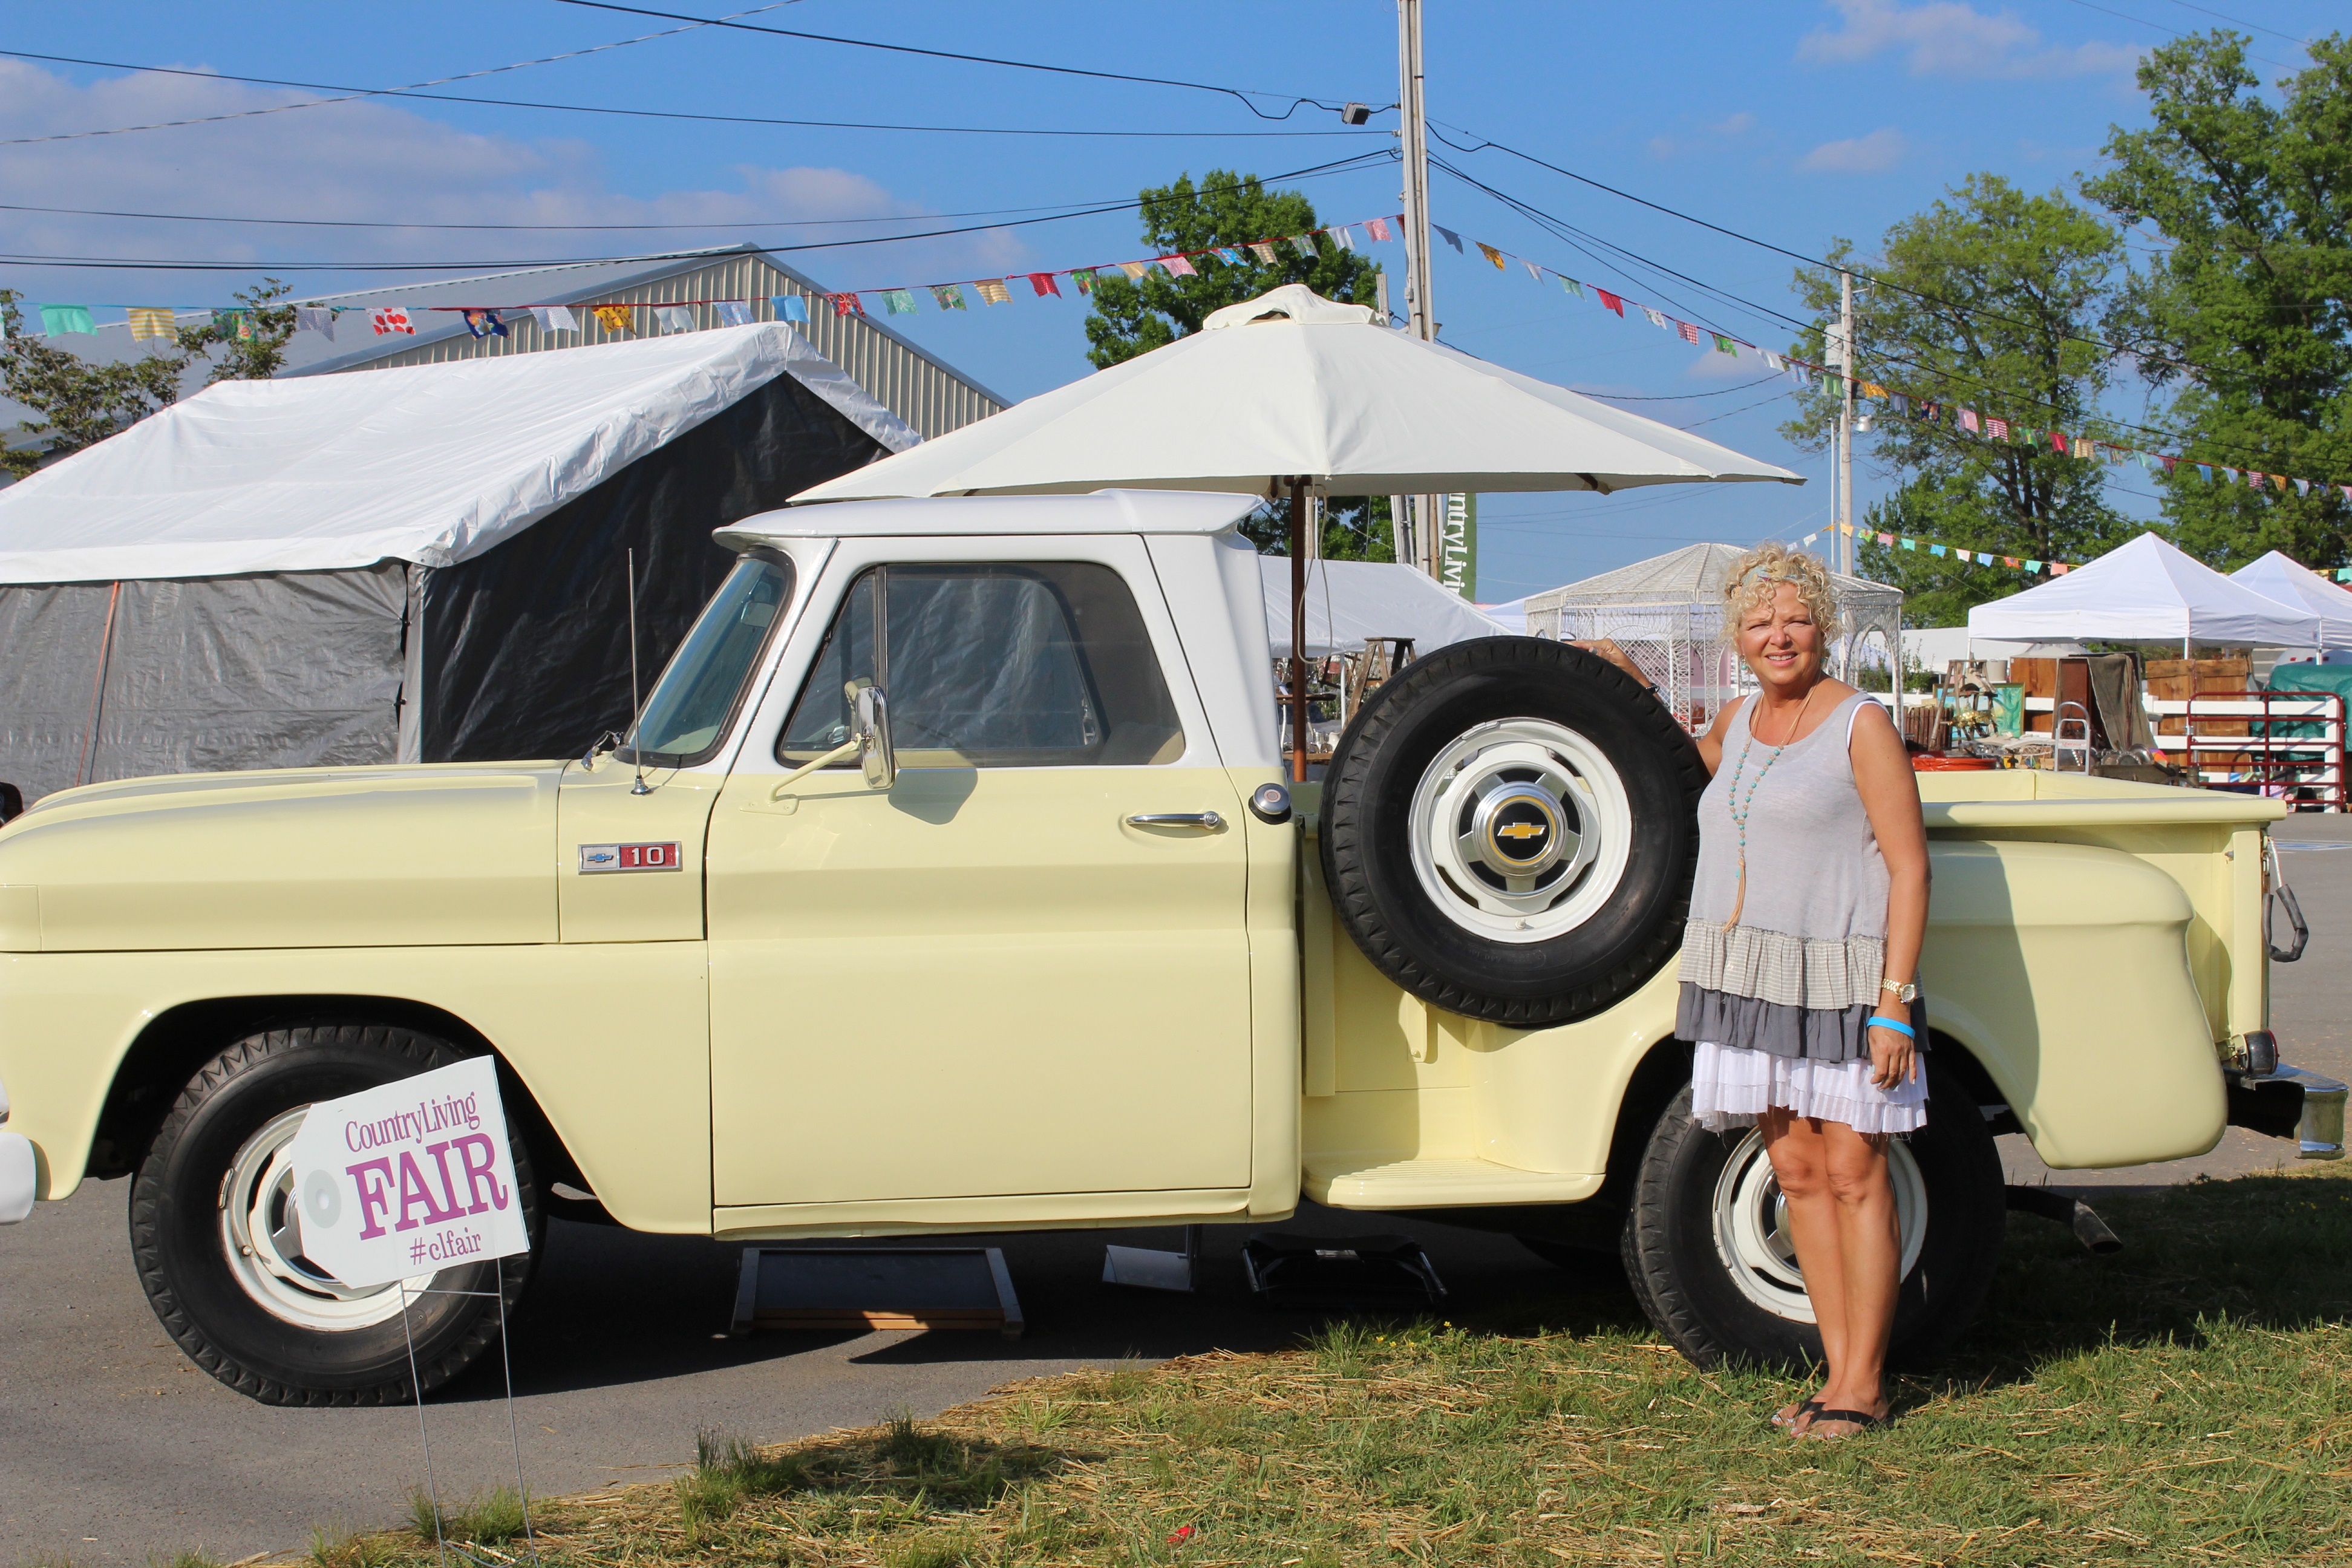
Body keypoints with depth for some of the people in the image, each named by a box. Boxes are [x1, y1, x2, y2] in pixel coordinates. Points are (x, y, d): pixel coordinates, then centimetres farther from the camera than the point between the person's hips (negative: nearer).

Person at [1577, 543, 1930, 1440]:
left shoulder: (1861, 726, -5)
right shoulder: (1738, 723, 14)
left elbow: (1909, 868, -9)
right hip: (1747, 978, 6)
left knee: (1852, 1174, -3)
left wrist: (1894, 1003, -16)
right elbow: (1688, 756, 40)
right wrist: (1626, 678, 25)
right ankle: (1837, 1373, 15)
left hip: (1837, 978, -6)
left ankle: (1863, 1384, 5)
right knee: (1796, 1173, 8)